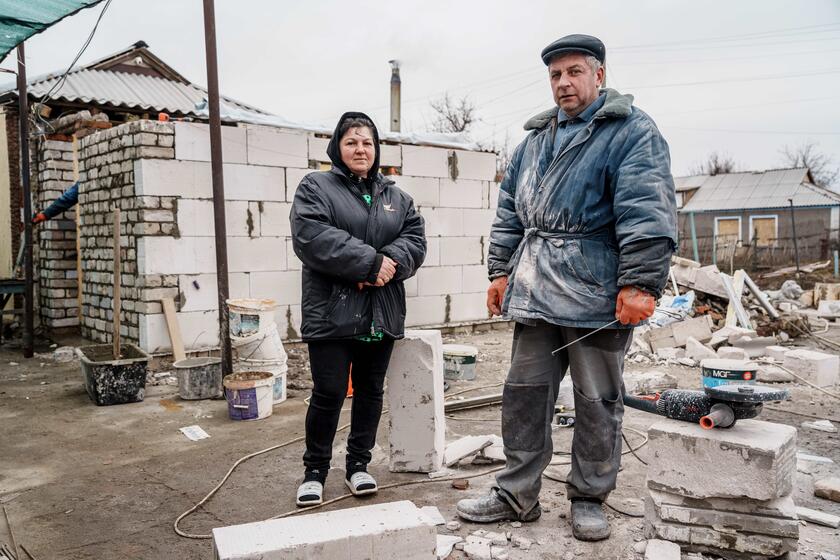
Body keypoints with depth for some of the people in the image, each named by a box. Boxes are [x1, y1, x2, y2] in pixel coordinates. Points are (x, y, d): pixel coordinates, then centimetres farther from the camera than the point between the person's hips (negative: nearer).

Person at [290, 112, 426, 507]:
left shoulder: (394, 196, 16)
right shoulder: (315, 187, 0)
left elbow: (415, 237, 6)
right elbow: (312, 237, -16)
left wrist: (390, 261, -16)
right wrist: (370, 262, -19)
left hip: (382, 314, 5)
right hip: (332, 312, -5)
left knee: (371, 390, 12)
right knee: (329, 394, -2)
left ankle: (358, 464, 28)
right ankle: (315, 470, 17)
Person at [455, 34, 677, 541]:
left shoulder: (631, 131, -1)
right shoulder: (536, 138, 18)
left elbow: (648, 211, -12)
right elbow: (509, 211, 19)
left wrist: (639, 283, -20)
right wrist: (502, 271, 12)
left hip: (597, 294, -5)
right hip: (536, 291, 6)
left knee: (597, 402, 7)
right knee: (524, 393, 9)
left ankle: (589, 499, 25)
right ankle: (517, 495, 23)